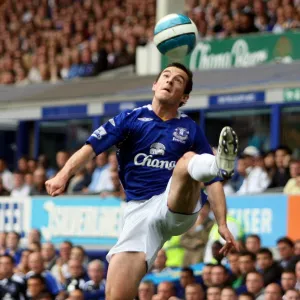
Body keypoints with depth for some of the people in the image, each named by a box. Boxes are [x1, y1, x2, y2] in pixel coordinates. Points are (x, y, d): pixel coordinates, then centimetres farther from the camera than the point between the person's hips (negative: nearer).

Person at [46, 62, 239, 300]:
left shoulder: (190, 130, 11)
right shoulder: (131, 119, 10)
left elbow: (213, 182, 10)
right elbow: (92, 147, -3)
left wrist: (222, 224, -2)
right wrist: (64, 175, -22)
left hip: (179, 206, -1)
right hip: (140, 210, 1)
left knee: (188, 160, -32)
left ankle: (222, 165, -65)